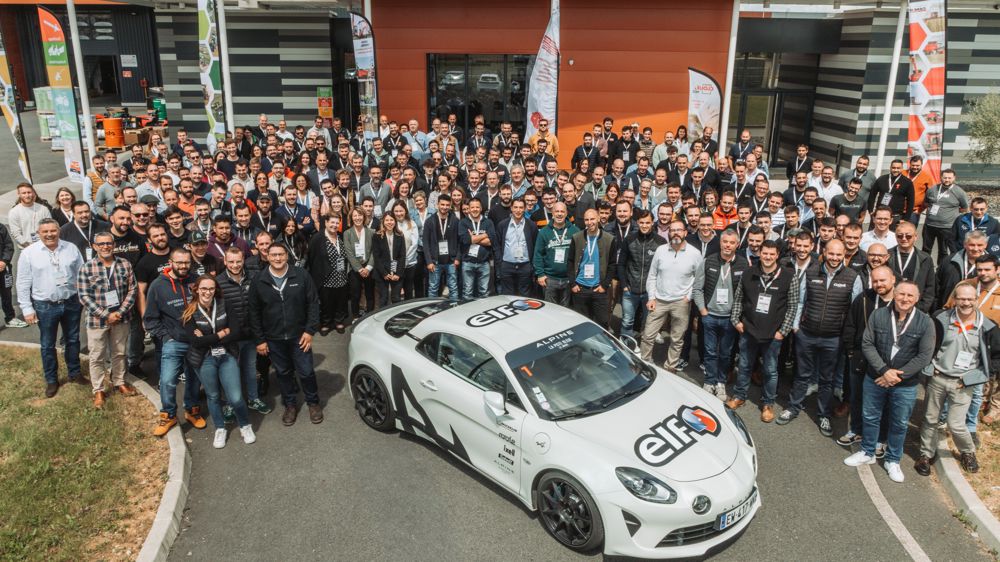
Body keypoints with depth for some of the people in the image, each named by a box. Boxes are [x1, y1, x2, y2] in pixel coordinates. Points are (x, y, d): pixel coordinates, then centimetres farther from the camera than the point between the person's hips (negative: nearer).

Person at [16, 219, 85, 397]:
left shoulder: (71, 248, -2)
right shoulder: (28, 253, -8)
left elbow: (82, 274, 6)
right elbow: (23, 283, -5)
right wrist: (27, 309, -7)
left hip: (71, 303, 2)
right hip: (45, 306, -2)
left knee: (73, 340, 16)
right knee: (48, 345, 10)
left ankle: (75, 372, 33)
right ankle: (51, 380, 24)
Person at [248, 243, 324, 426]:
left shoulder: (301, 276, -8)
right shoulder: (258, 282, -4)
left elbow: (313, 304, -4)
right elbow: (254, 313, 1)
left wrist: (310, 330, -8)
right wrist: (259, 340, -1)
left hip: (299, 335, -1)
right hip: (273, 339, 1)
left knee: (306, 371, 6)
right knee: (283, 373, 15)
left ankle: (313, 402, 28)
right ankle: (290, 405, 33)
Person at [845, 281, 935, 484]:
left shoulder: (925, 322, -11)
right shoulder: (878, 315, -8)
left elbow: (924, 356, -13)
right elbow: (867, 344, -8)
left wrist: (897, 376, -16)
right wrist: (883, 371, -18)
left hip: (906, 385, -1)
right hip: (875, 379, 1)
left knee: (899, 424, 13)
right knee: (870, 418, 16)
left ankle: (893, 461, 32)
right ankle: (867, 453, 36)